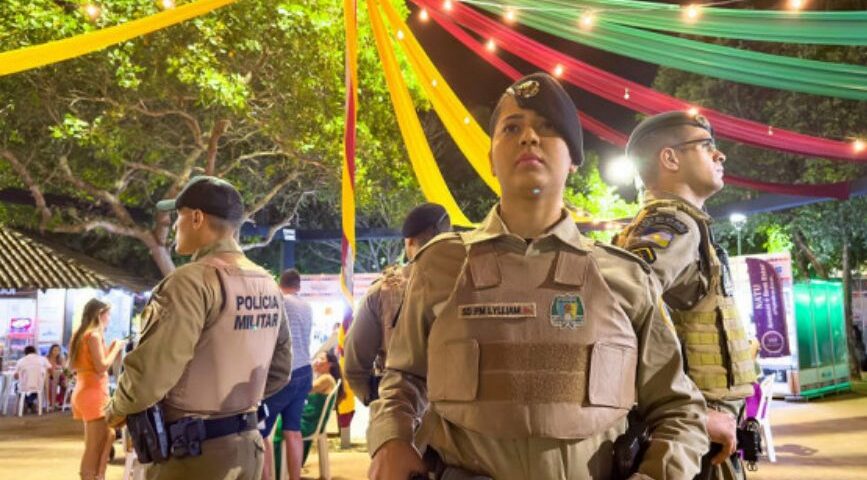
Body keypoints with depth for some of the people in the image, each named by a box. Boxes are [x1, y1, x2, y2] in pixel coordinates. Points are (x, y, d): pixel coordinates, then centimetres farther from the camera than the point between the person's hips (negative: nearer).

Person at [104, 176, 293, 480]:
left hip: (190, 452, -8)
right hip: (247, 446, 8)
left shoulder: (192, 281, -18)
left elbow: (151, 371, -22)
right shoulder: (268, 286, 7)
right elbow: (280, 371, 13)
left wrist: (117, 410, -4)